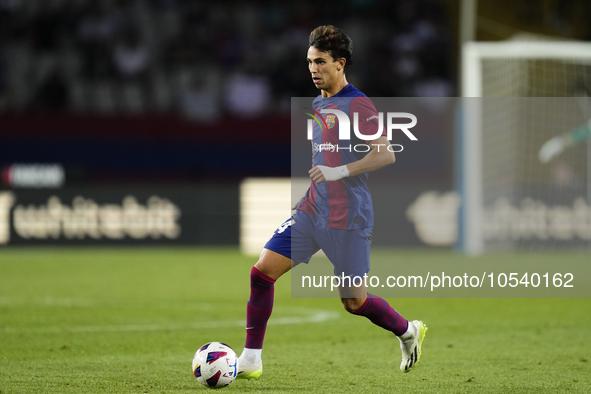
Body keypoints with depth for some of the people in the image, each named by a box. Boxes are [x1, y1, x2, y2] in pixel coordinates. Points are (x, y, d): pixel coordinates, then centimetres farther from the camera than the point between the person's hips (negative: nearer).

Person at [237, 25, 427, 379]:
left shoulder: (357, 104, -12)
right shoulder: (318, 104, 13)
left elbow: (385, 155, -21)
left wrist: (339, 171, -25)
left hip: (347, 219, -7)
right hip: (311, 212, 7)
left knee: (354, 302, 0)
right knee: (262, 272, -6)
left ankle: (409, 331, 28)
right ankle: (251, 360, 0)